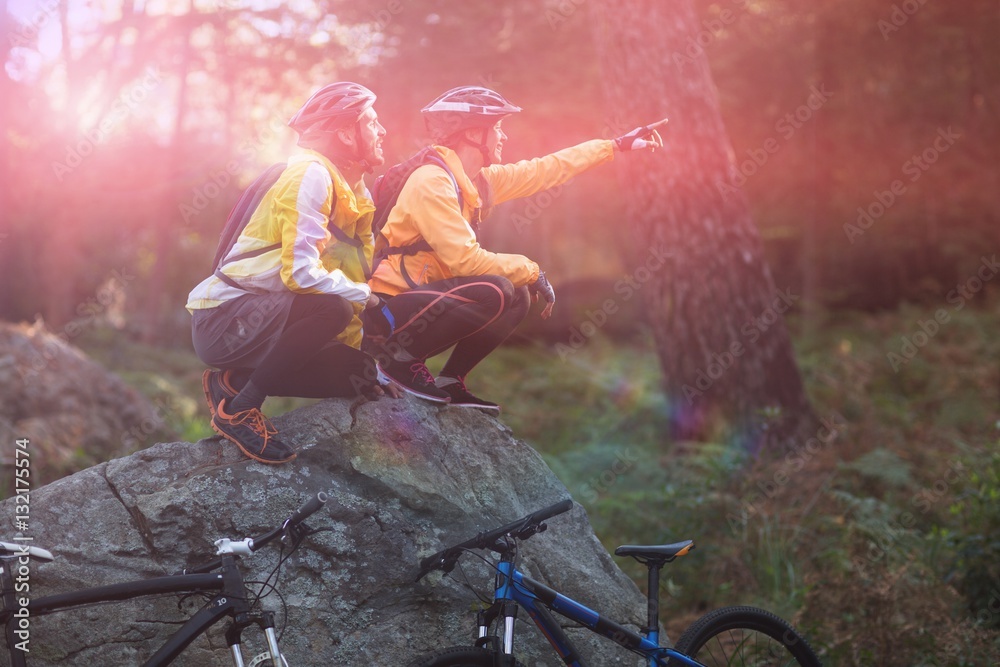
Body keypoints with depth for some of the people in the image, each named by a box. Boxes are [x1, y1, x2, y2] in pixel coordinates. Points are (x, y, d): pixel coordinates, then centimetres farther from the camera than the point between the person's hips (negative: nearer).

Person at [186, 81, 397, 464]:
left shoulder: (350, 190, 12)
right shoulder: (311, 175, -17)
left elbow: (350, 279, 13)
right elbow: (301, 272, -27)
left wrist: (364, 362, 10)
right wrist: (367, 300, -17)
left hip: (259, 318, 9)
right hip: (223, 316, -9)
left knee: (358, 374, 2)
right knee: (330, 307, -32)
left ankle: (231, 381, 8)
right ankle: (237, 408, -17)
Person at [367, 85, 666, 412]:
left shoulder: (482, 180, 7)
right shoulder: (432, 182, -20)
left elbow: (548, 169, 15)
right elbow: (466, 258, -25)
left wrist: (618, 144, 19)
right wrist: (530, 270, -14)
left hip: (426, 295, 9)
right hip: (392, 306, -9)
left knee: (517, 298, 7)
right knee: (494, 292, -27)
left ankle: (451, 381, 8)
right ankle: (397, 356, -12)